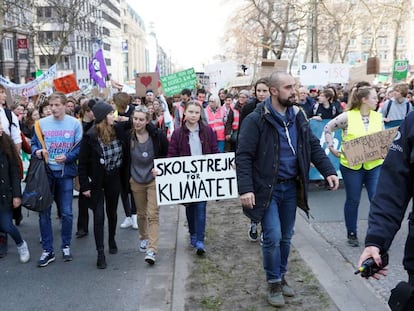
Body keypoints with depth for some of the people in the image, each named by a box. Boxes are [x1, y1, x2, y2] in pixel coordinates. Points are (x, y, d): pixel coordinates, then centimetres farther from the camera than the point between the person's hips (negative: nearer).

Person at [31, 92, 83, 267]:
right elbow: (33, 144, 9)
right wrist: (37, 152, -13)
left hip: (65, 173, -1)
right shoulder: (41, 123, 3)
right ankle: (47, 250, 13)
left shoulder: (74, 123, -1)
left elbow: (80, 147, -2)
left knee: (66, 212, 5)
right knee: (44, 212, 2)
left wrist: (67, 157, -17)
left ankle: (66, 246, 24)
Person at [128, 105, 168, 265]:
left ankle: (152, 250, -11)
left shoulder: (157, 135, -13)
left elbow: (165, 155, 1)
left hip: (154, 180, -3)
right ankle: (143, 238, 40)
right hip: (136, 181, 3)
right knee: (141, 213, 16)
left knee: (153, 214, -9)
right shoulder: (128, 136, -7)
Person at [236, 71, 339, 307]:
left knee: (286, 236, 15)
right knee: (273, 236, -6)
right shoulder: (256, 120, -14)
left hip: (291, 186, 6)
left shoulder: (298, 116, 4)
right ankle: (274, 284, 14)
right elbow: (243, 157, -16)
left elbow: (314, 146, 10)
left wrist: (329, 171, -1)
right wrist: (246, 189, -23)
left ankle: (281, 277, 33)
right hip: (267, 187, -5)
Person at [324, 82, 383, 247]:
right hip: (351, 165, -3)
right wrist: (332, 149, -4)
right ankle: (351, 234, 28)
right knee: (353, 200, 11)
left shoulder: (378, 117, 4)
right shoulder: (347, 116, -9)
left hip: (374, 165, 3)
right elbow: (328, 129, -1)